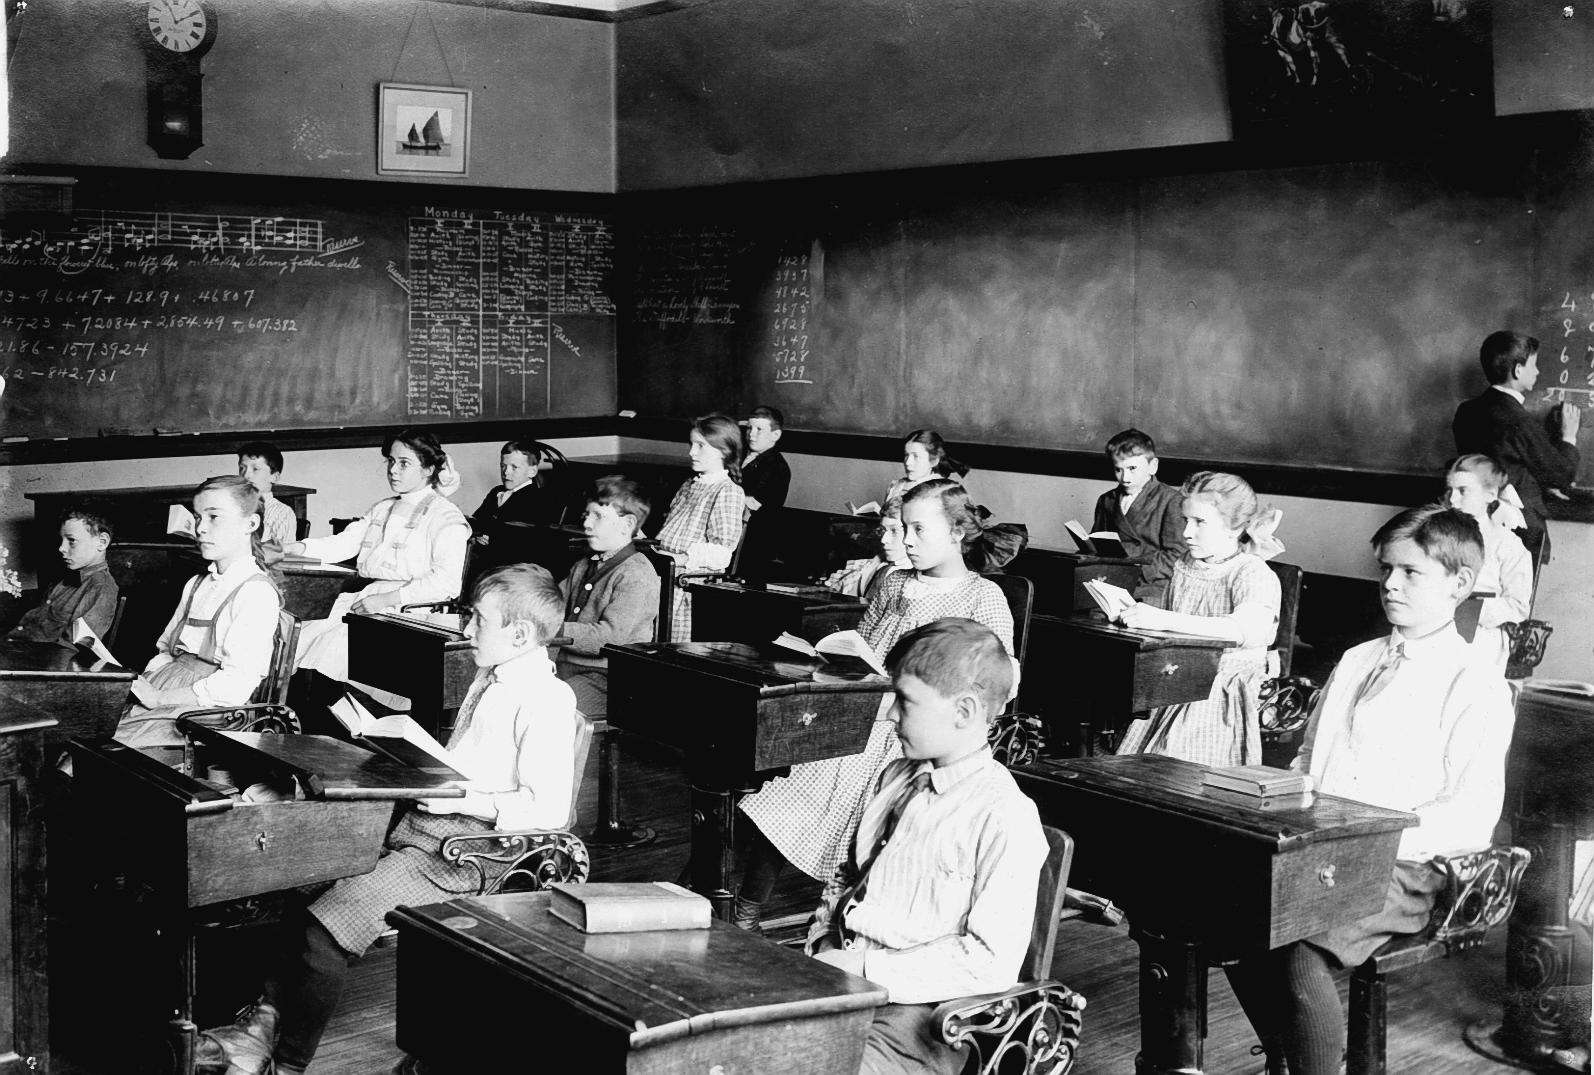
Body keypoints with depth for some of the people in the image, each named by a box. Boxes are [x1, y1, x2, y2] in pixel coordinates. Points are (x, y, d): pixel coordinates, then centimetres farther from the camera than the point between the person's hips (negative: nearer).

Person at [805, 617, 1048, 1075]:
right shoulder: (895, 779, 14)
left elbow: (990, 963, -16)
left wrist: (867, 968, -16)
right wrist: (824, 943, 6)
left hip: (913, 1008, -7)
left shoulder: (1006, 818, -12)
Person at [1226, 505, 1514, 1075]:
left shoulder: (1478, 689, -2)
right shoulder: (1355, 662, 19)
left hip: (1405, 869, -6)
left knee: (1299, 946, -31)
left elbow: (1473, 815, -8)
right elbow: (1307, 757, 26)